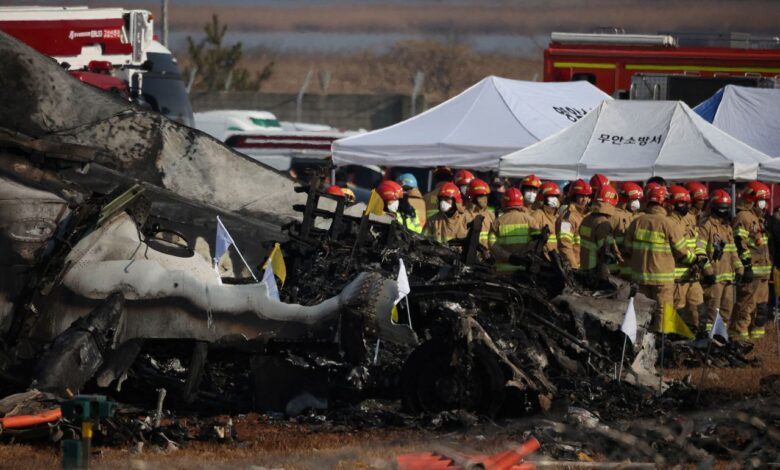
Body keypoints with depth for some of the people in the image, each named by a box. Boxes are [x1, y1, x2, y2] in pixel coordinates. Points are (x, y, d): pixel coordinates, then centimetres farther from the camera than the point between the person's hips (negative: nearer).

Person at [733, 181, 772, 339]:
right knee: (746, 304, -9)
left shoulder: (758, 218, 22)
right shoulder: (743, 217, -12)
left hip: (762, 271, 10)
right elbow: (740, 244, -19)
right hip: (751, 271, -10)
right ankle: (741, 333, -7)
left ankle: (757, 332, 21)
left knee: (762, 305, 14)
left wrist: (769, 266, 28)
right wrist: (746, 265, -23)